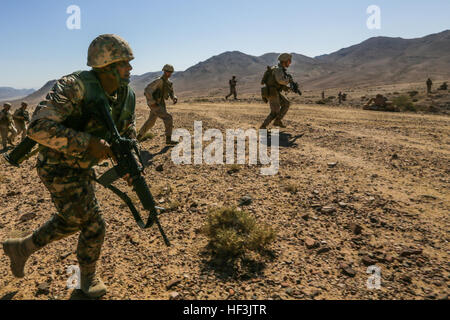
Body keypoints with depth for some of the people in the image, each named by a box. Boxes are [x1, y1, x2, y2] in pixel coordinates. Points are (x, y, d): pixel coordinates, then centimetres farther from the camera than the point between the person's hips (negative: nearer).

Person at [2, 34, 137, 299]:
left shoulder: (127, 96, -3)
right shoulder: (75, 86, -27)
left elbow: (128, 133, 9)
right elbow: (38, 128, -33)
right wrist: (87, 143, -37)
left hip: (83, 168, 8)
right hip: (59, 170, -8)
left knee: (72, 222, 23)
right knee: (93, 227, 1)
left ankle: (21, 248, 46)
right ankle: (88, 277, 29)